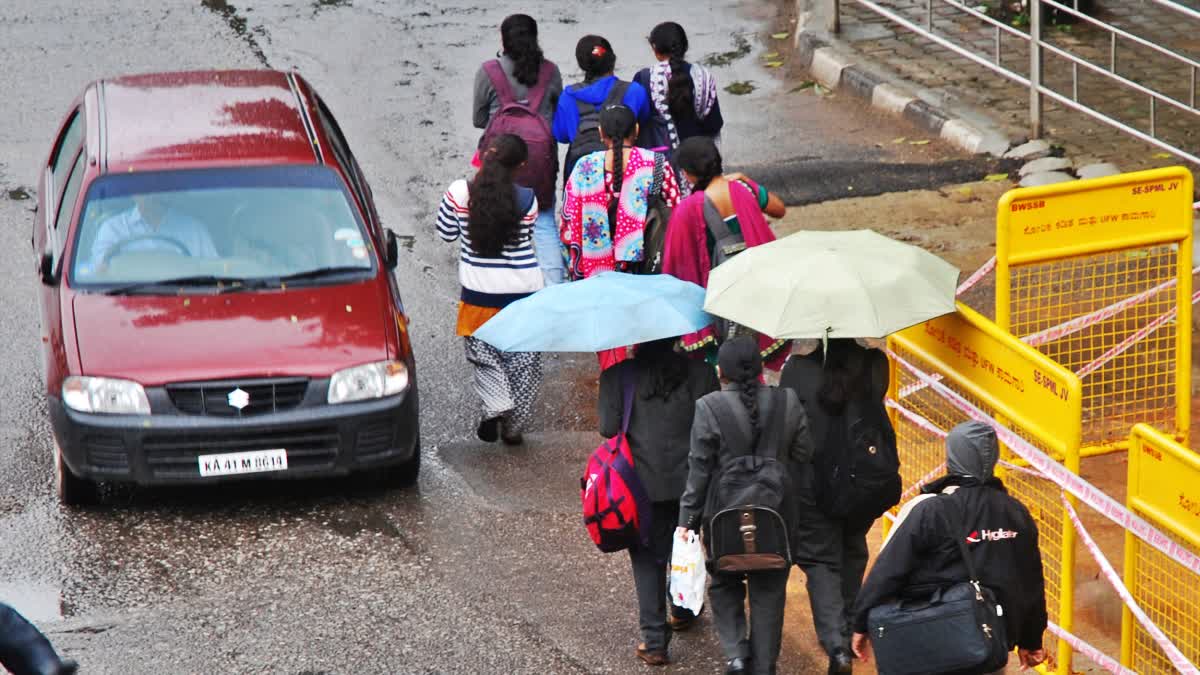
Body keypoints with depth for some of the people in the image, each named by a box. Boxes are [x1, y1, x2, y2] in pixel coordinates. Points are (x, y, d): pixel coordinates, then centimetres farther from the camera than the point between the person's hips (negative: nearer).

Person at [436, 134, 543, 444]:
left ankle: (495, 406, -7)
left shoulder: (459, 193, -11)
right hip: (524, 290, 0)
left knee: (484, 355, 15)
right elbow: (526, 239, 7)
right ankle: (514, 426, 18)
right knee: (522, 359, 14)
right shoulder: (527, 200, -8)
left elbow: (446, 233, 3)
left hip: (480, 291, 0)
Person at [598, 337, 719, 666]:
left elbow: (608, 427, -8)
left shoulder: (618, 376, -8)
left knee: (647, 556, 6)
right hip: (691, 480, 2)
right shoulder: (700, 373, -5)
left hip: (643, 483, -2)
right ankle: (682, 611, 44)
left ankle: (654, 639, 0)